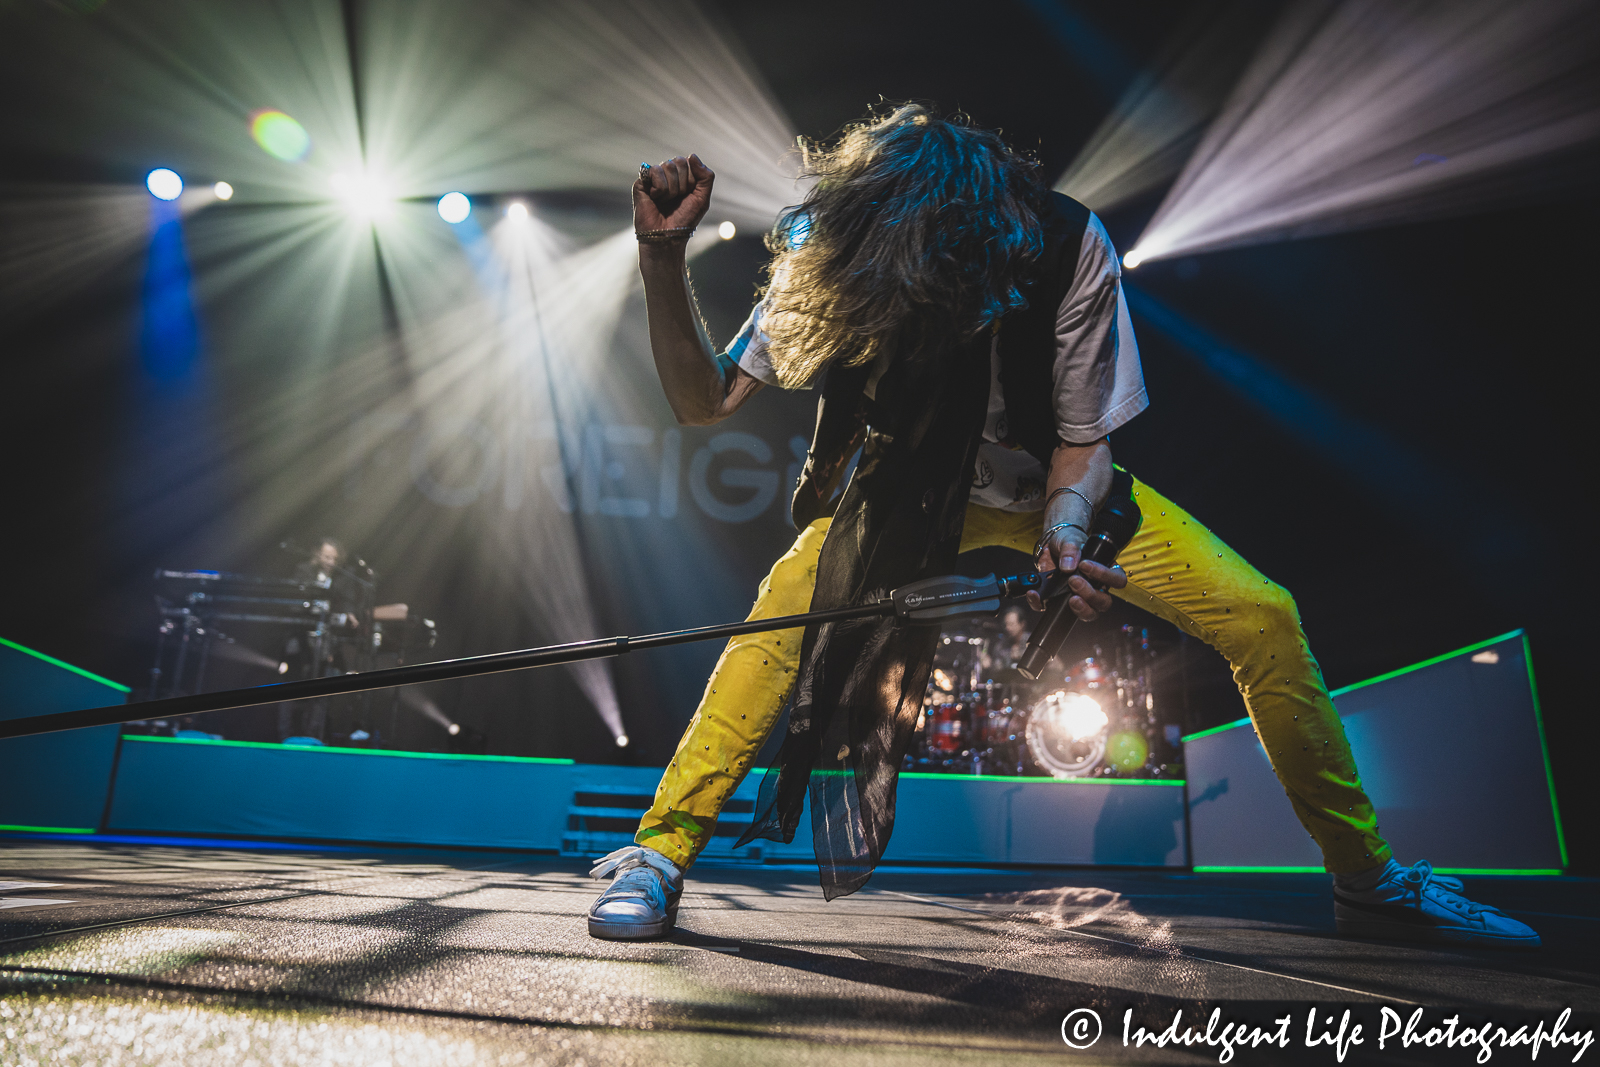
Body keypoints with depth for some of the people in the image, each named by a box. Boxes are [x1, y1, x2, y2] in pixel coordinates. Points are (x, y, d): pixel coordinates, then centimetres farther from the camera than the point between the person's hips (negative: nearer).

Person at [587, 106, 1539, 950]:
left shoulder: (1070, 247, -29)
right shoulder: (830, 250, -25)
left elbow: (1083, 440, -18)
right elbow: (704, 400, -25)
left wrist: (1063, 530, -38)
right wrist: (663, 261, -39)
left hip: (1056, 488, 1)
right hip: (913, 487, 0)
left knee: (1263, 615, -11)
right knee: (796, 597, -30)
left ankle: (1369, 879, 10)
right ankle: (661, 855, -17)